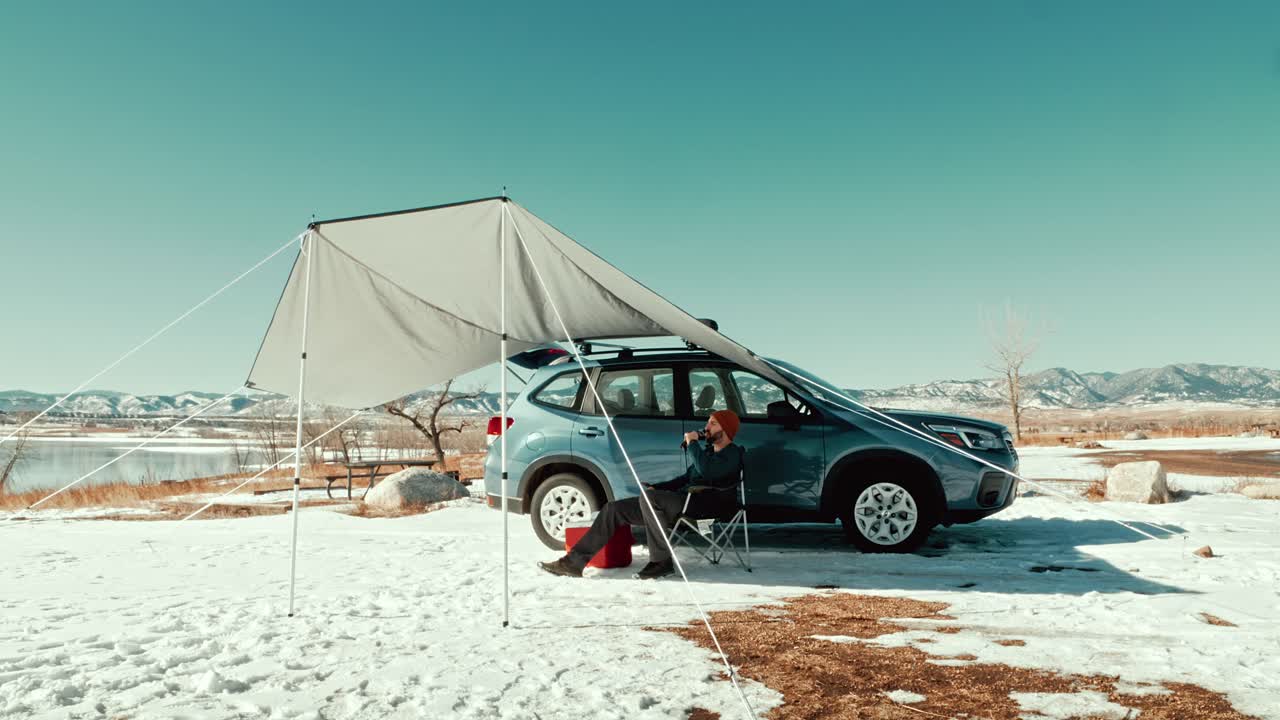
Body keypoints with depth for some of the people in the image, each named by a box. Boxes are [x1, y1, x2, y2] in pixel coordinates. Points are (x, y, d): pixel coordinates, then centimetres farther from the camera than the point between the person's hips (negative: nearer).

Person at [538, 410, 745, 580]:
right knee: (613, 509, 0)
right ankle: (574, 561, -3)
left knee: (648, 497, -35)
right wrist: (656, 488, 16)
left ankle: (661, 561, -27)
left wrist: (692, 444, -10)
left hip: (704, 505, -9)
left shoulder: (732, 454, -3)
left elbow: (706, 470, -24)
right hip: (684, 501, 9)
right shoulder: (708, 450, 27)